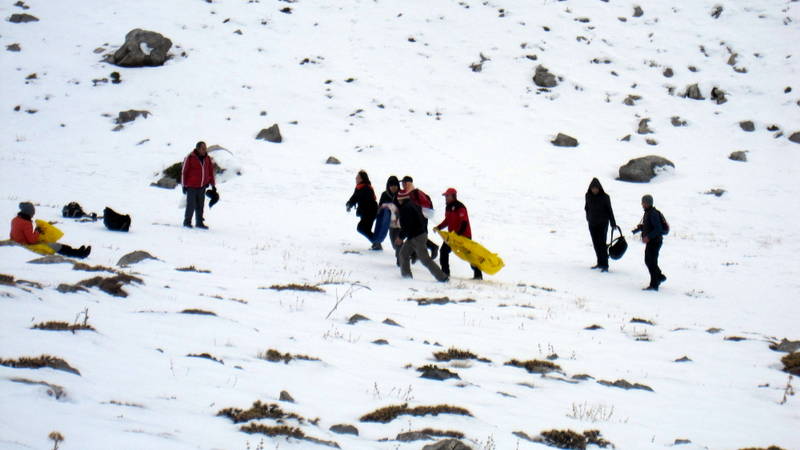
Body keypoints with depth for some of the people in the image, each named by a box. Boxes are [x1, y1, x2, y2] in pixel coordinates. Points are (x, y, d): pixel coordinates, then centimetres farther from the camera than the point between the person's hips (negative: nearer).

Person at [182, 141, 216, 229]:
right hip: (191, 186, -5)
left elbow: (211, 172, 13)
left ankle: (199, 222, 16)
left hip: (202, 187, 5)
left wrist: (213, 185, 12)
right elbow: (184, 172, -5)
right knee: (191, 205, -3)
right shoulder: (190, 158, -9)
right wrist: (184, 185, -5)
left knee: (200, 205, 8)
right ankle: (187, 222, 9)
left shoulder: (208, 159, 6)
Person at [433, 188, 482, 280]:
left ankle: (478, 274, 1)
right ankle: (445, 272, 12)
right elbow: (447, 220, 19)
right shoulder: (448, 207, 10)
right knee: (444, 251, 5)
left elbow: (464, 222, -24)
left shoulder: (460, 207, -18)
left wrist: (458, 233, -32)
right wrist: (438, 227, 5)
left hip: (464, 235, -9)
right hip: (452, 235, 9)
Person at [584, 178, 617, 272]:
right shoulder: (588, 196, 1)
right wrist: (588, 218, 18)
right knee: (596, 244, 10)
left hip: (602, 223, -5)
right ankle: (600, 263, 20)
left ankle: (605, 265, -10)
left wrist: (613, 223, -3)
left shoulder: (605, 197, -10)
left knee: (602, 243, -10)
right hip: (592, 223, 5)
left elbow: (609, 210, -4)